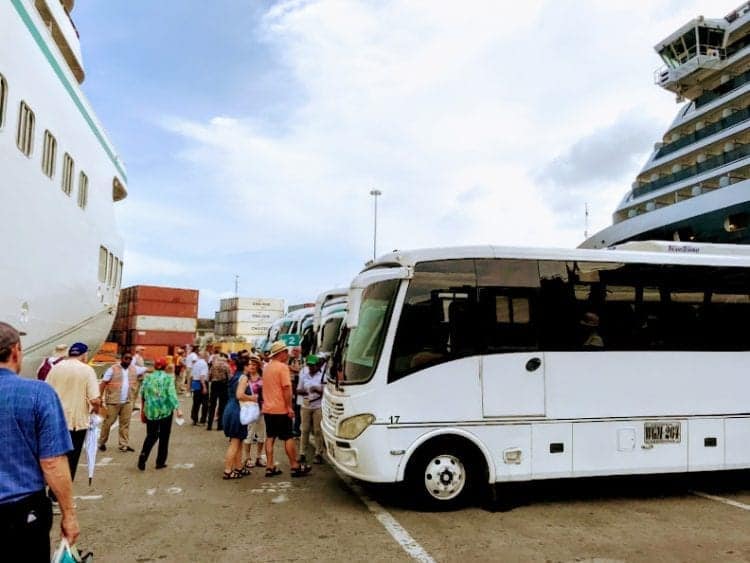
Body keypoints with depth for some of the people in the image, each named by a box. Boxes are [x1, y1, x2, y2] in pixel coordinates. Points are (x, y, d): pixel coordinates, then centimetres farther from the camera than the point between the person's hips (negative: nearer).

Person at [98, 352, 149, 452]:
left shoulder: (134, 369, 8)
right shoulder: (113, 369, -6)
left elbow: (147, 370, 13)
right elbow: (103, 383, -9)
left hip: (127, 402, 4)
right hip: (113, 401, -4)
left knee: (125, 423, 8)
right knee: (108, 422, 5)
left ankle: (124, 445, 15)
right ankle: (102, 443, 22)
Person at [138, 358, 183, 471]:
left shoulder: (147, 377, 3)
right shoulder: (168, 378, -6)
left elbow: (142, 393, 8)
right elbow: (171, 394, -15)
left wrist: (144, 407, 24)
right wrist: (177, 408, -18)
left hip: (151, 411, 2)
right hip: (165, 411, -2)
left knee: (151, 435, 12)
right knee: (164, 437, 10)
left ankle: (143, 454, -12)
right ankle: (160, 462, 13)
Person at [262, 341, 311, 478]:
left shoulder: (267, 367, 12)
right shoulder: (282, 367, -14)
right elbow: (286, 388, -20)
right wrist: (289, 407, -17)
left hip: (268, 409, 8)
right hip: (281, 409, -8)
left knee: (270, 437, 9)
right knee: (289, 438, 1)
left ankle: (270, 467, 11)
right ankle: (295, 467, 7)